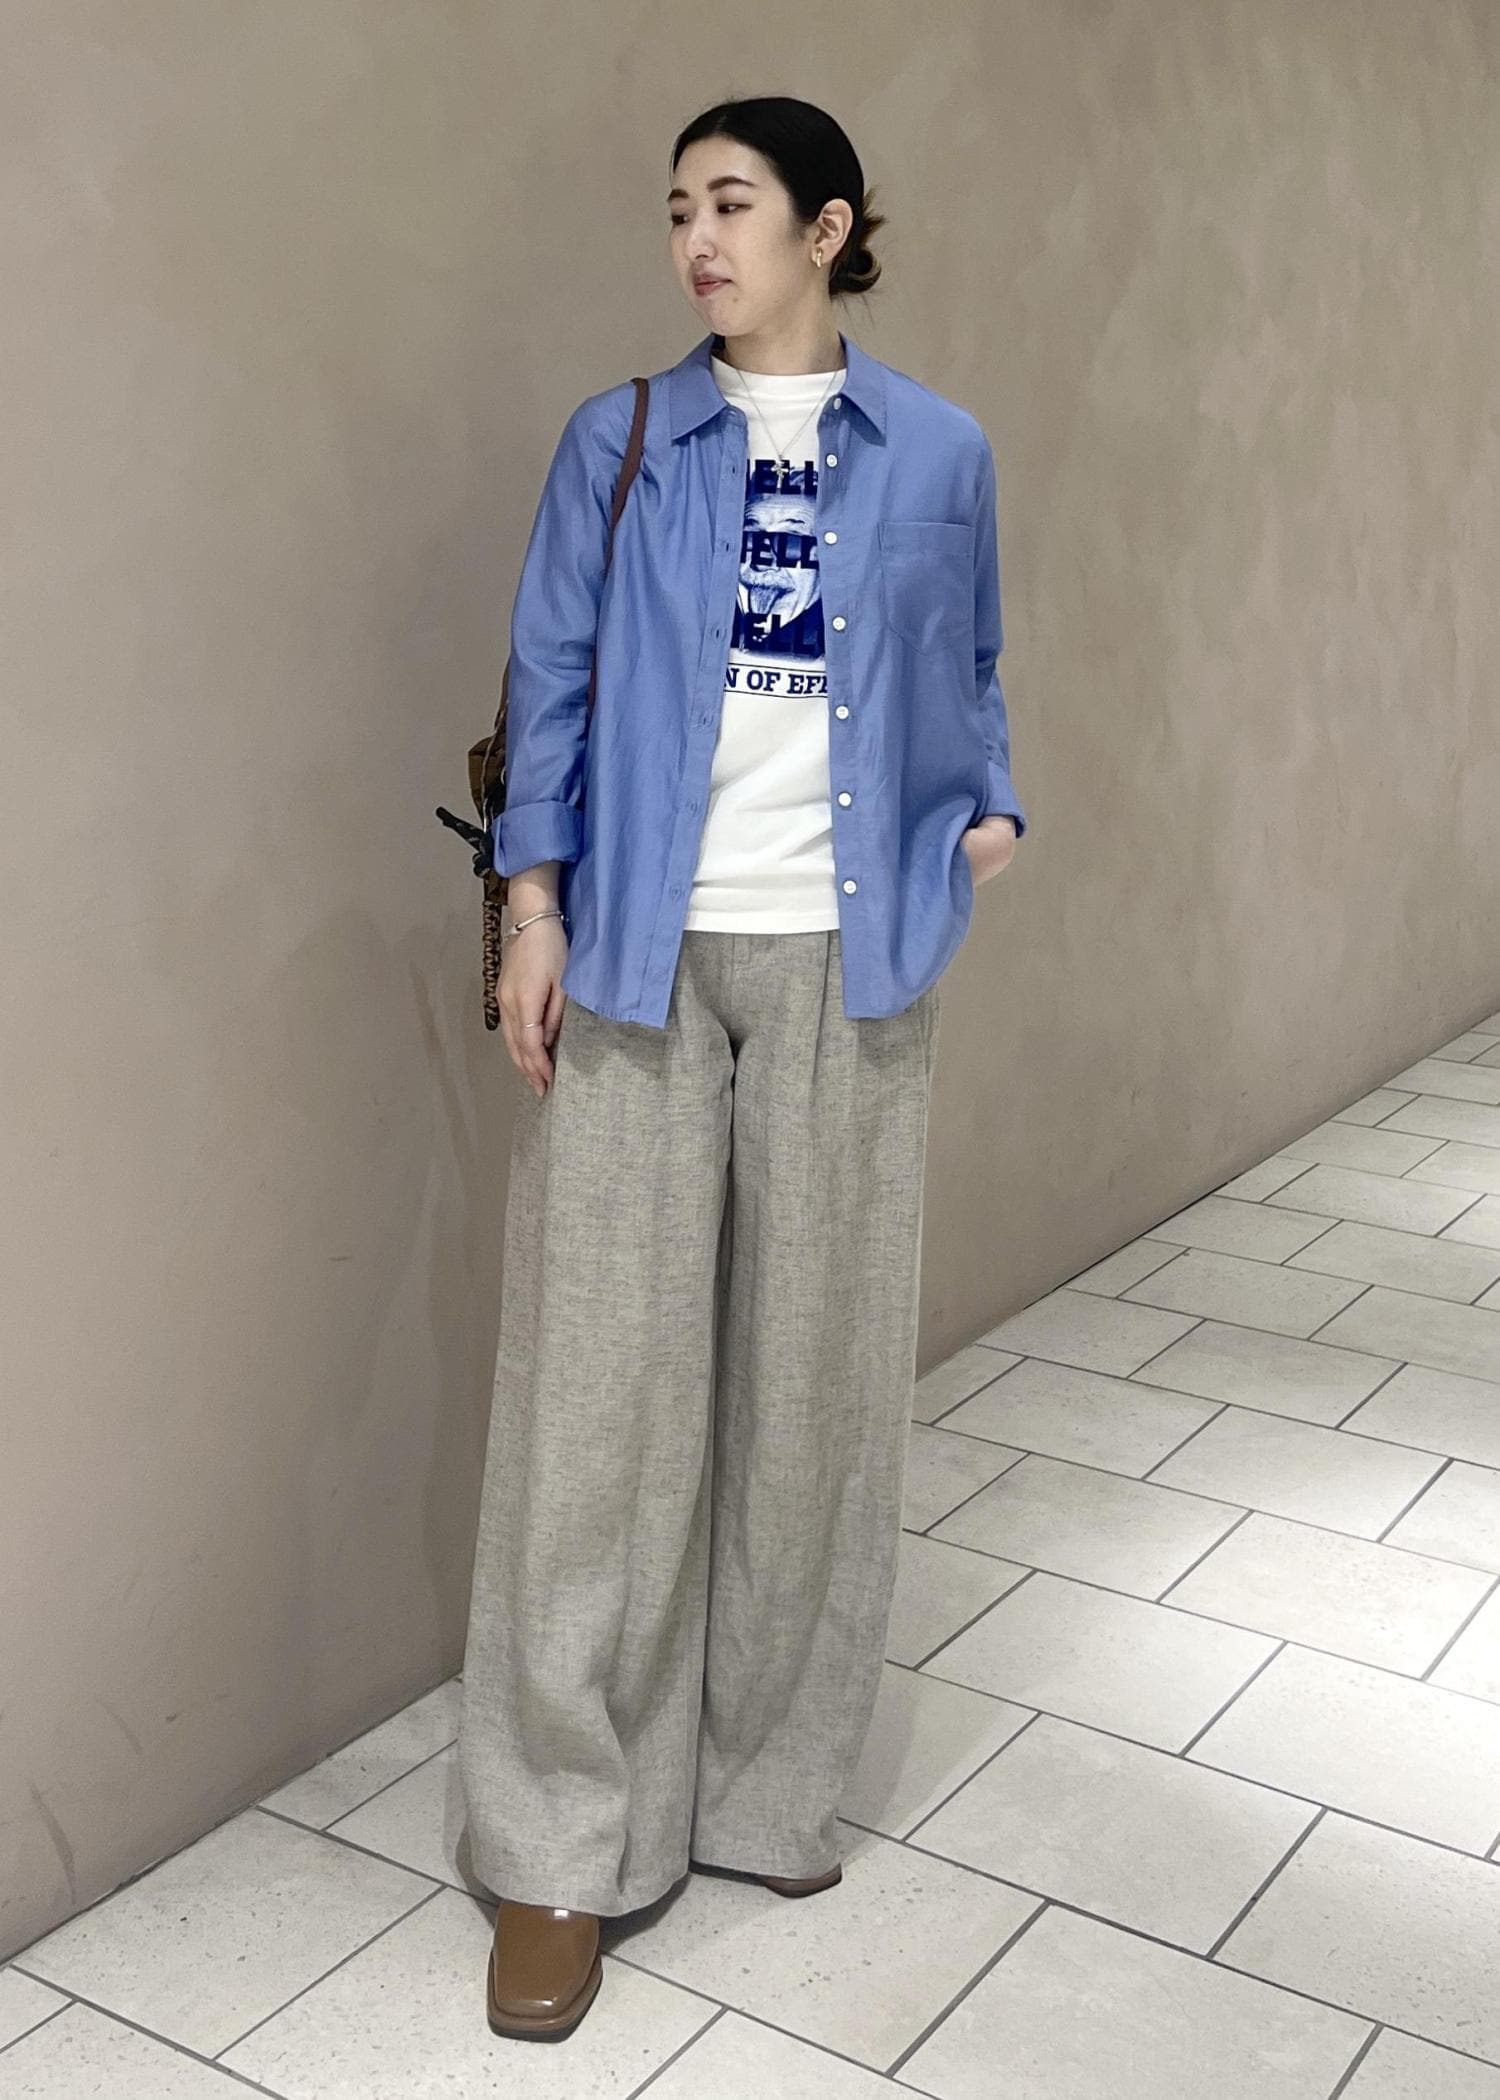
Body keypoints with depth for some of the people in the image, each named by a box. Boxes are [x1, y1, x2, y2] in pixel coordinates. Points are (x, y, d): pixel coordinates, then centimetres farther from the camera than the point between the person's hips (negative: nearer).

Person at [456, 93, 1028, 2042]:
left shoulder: (939, 454, 8)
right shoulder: (617, 443, 6)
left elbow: (968, 680, 15)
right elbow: (550, 680, 4)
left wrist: (992, 811, -4)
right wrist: (534, 908, -5)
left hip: (840, 962, 1)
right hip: (640, 953, -1)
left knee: (814, 1372, 8)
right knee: (604, 1377, -1)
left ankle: (771, 1780, 27)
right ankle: (563, 1843, 12)